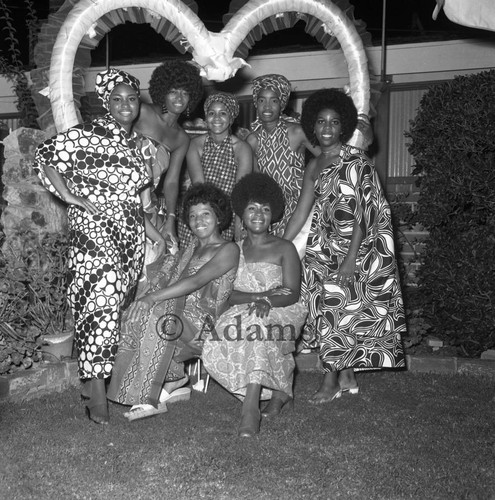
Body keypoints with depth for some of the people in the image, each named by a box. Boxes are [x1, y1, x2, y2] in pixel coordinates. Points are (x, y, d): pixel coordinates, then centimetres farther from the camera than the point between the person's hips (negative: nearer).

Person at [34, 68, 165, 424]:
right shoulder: (89, 135, -7)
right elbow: (45, 157, -8)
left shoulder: (135, 143, 16)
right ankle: (96, 384, -10)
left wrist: (152, 231, 18)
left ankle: (96, 376, 19)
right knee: (101, 299, -15)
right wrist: (71, 197, -12)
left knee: (121, 300, 8)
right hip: (94, 226, -7)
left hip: (132, 233, 7)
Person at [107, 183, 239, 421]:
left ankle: (151, 398, -24)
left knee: (157, 315, -31)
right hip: (179, 316, 7)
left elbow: (196, 281, -18)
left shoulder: (228, 250, -4)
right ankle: (172, 383, -9)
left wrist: (152, 297, -24)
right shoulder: (192, 248, 23)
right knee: (137, 315, -18)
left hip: (204, 327, -7)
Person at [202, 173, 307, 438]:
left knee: (257, 322, -37)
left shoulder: (284, 248, 5)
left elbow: (292, 294, -5)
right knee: (216, 345, -27)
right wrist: (261, 295, -16)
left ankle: (250, 406, -40)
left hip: (281, 314, -3)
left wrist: (267, 301, -27)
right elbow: (229, 296, 2)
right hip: (243, 315, 4)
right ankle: (279, 391, -12)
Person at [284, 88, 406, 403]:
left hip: (356, 245, -6)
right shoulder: (314, 168, 12)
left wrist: (352, 255, -20)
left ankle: (332, 379, 3)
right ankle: (347, 377, 13)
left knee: (343, 308, -4)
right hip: (325, 245, 6)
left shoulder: (355, 161, -7)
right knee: (331, 309, 3)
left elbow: (362, 211, -14)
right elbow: (301, 213, 13)